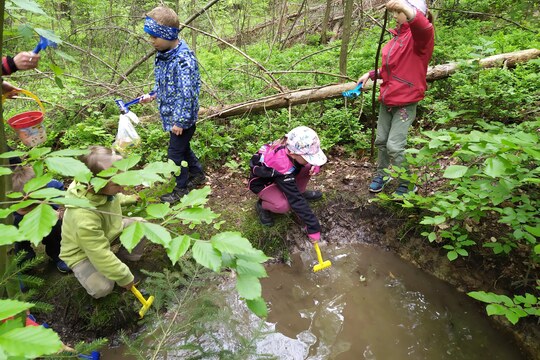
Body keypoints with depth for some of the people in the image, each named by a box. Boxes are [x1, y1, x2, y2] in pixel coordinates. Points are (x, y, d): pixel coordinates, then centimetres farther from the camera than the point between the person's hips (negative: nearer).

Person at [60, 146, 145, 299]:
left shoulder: (105, 188, -21)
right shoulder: (83, 216, -44)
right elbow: (100, 255, -35)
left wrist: (130, 199, 25)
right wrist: (125, 277, -25)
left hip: (108, 234, 7)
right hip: (82, 253, -6)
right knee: (102, 287, -25)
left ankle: (127, 255, 15)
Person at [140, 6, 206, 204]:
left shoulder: (183, 59, -26)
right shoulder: (164, 54, 3)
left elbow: (187, 94, -27)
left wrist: (180, 121, -23)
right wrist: (152, 95, 13)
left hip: (182, 116, -9)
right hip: (172, 114, 9)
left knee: (176, 152, 3)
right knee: (182, 147, 22)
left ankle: (181, 189, 22)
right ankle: (197, 174, 43)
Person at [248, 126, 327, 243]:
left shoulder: (293, 146, -26)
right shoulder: (281, 164, -42)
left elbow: (317, 155, -4)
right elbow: (295, 200, -39)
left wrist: (316, 165, -27)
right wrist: (313, 227, -35)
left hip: (279, 175, 6)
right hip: (261, 182, -6)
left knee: (308, 167, -16)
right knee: (284, 205, -32)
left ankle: (301, 192, 9)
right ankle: (262, 205, -1)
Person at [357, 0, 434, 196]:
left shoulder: (419, 35, -11)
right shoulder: (398, 35, 13)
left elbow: (423, 27, -37)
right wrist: (371, 74, 9)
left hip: (405, 101, -8)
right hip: (387, 99, 8)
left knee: (394, 145, -10)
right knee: (381, 140, 13)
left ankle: (408, 185, 10)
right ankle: (382, 174, 34)